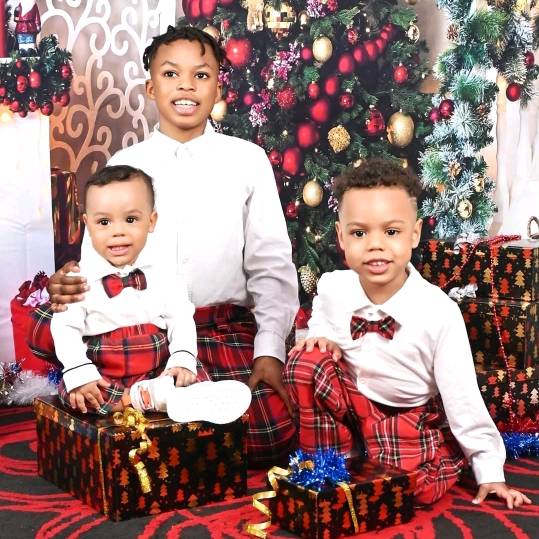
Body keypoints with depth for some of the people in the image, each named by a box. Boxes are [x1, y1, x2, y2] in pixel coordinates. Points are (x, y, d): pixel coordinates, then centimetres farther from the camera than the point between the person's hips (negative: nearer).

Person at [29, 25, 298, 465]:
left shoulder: (247, 159, 5)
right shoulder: (123, 164, 9)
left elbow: (271, 263, 3)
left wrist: (269, 349, -8)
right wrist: (68, 286, -17)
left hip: (227, 330, -1)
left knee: (271, 437, -24)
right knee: (48, 328, -27)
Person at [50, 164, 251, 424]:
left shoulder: (163, 276, 1)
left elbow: (182, 319, 1)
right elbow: (66, 328, -7)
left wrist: (183, 361, -16)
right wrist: (81, 374, -21)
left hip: (158, 371, 2)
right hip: (103, 379, -2)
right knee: (71, 390, -30)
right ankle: (154, 396, -38)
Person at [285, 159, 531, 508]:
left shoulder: (439, 312, -24)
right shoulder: (331, 288, -14)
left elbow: (463, 397, -16)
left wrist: (490, 473, -12)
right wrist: (321, 336, -11)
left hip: (414, 417, -3)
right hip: (352, 404, 3)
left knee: (418, 488, -31)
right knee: (307, 361, -24)